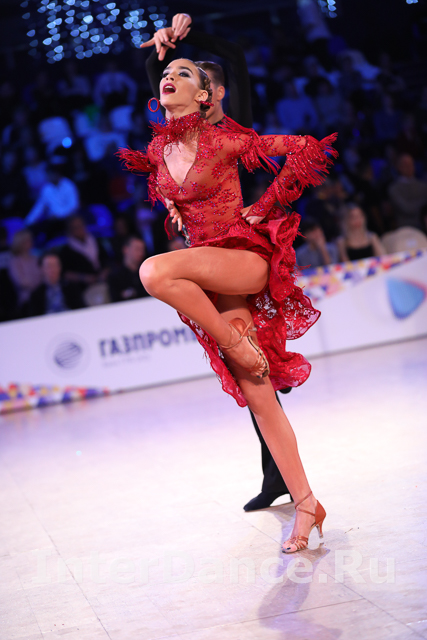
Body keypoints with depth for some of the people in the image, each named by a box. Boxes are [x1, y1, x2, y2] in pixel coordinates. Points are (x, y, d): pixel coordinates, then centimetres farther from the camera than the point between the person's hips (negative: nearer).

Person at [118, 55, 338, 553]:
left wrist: (264, 207, -5)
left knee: (154, 272, -32)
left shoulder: (221, 141, -8)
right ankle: (306, 505, 6)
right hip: (210, 282, 5)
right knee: (257, 396, 1)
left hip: (247, 256, -5)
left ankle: (236, 338, -12)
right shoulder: (158, 150, 9)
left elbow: (305, 149, -6)